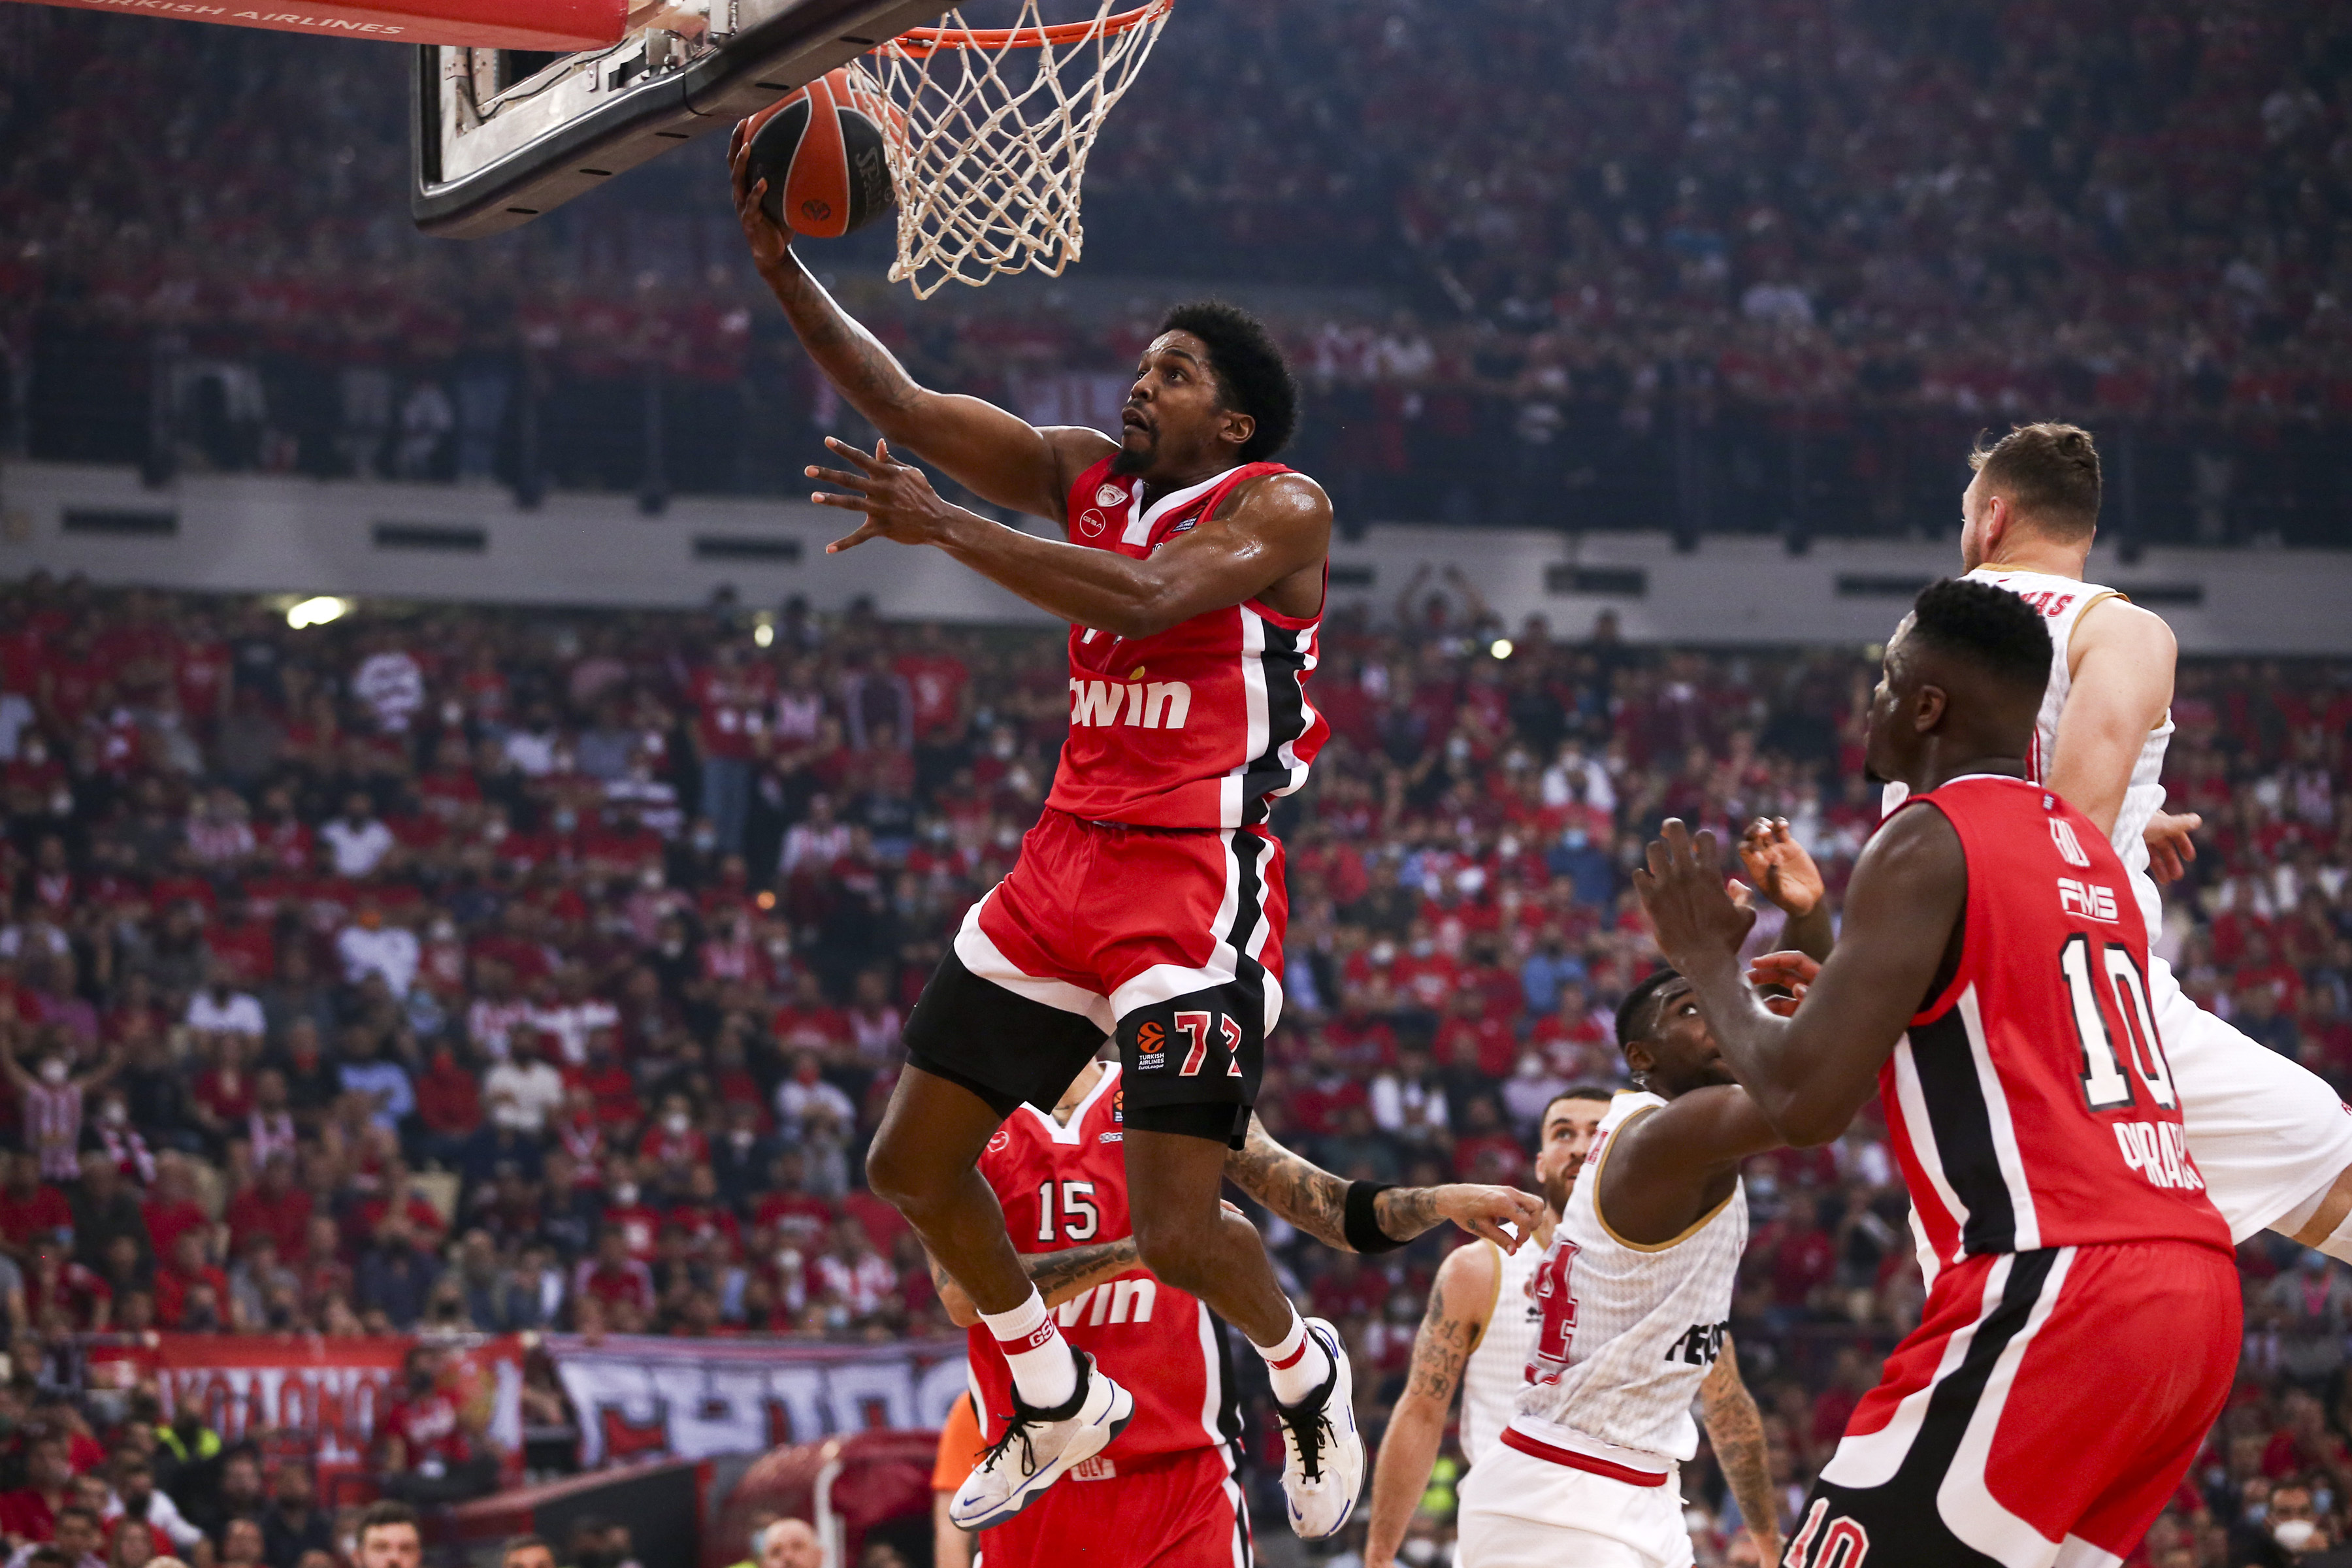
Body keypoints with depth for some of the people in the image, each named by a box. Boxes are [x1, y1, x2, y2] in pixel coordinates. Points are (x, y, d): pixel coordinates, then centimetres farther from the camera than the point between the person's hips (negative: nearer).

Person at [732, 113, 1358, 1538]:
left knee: (1177, 1230, -14)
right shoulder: (1084, 476, 13)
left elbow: (1148, 596, -25)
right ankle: (1063, 1404, 27)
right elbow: (902, 406, 5)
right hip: (1065, 869, 8)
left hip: (1198, 884, -8)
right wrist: (783, 268, -7)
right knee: (911, 1164, 9)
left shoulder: (1280, 508, -7)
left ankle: (1304, 1369, 19)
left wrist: (944, 529, -28)